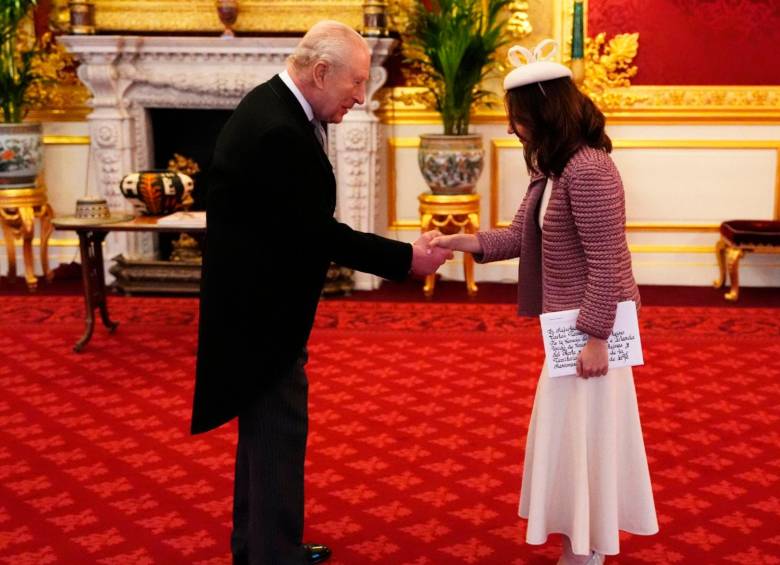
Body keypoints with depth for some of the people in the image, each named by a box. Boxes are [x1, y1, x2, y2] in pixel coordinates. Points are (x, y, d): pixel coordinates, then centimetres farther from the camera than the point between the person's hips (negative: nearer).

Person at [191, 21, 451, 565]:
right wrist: (407, 258, -18)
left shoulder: (273, 107, 6)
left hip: (257, 303, 11)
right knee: (279, 436, -1)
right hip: (262, 312, -11)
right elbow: (319, 233, -23)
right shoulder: (278, 132, -26)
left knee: (264, 432, 20)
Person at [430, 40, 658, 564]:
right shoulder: (554, 170, 9)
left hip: (592, 323, -10)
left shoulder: (589, 170, -22)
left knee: (585, 427, 1)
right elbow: (521, 236, 12)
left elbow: (607, 263, -24)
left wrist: (595, 339, -22)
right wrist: (458, 241, 1)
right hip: (570, 320, 10)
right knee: (571, 425, 19)